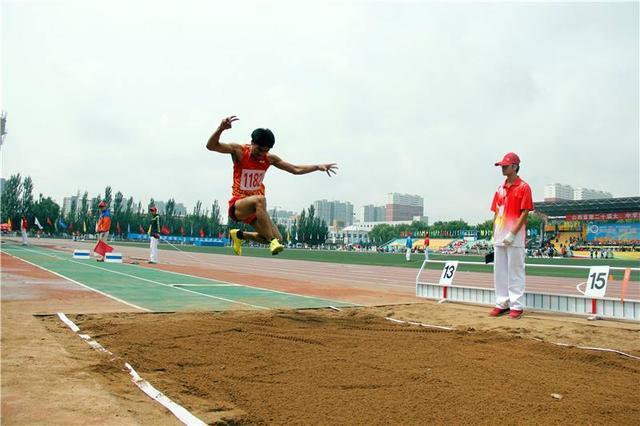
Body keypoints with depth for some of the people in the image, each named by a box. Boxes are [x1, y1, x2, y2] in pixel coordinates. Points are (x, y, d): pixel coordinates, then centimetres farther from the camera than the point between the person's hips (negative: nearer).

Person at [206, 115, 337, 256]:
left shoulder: (269, 158, 4)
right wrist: (221, 128, -39)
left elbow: (295, 169, 12)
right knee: (260, 199, -38)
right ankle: (272, 241, -36)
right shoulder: (239, 151, -10)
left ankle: (239, 235, 19)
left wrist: (318, 167, 3)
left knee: (277, 239, -2)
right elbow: (211, 145, -21)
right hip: (237, 205, -6)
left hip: (255, 208, 6)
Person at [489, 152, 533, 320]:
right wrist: (494, 234, 10)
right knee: (499, 272, 9)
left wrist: (512, 233, -16)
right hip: (499, 238, 7)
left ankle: (517, 306, 3)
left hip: (515, 238, -7)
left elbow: (525, 213, -11)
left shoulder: (523, 187, -5)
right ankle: (502, 304, 18)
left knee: (515, 272, -3)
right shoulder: (500, 188, 15)